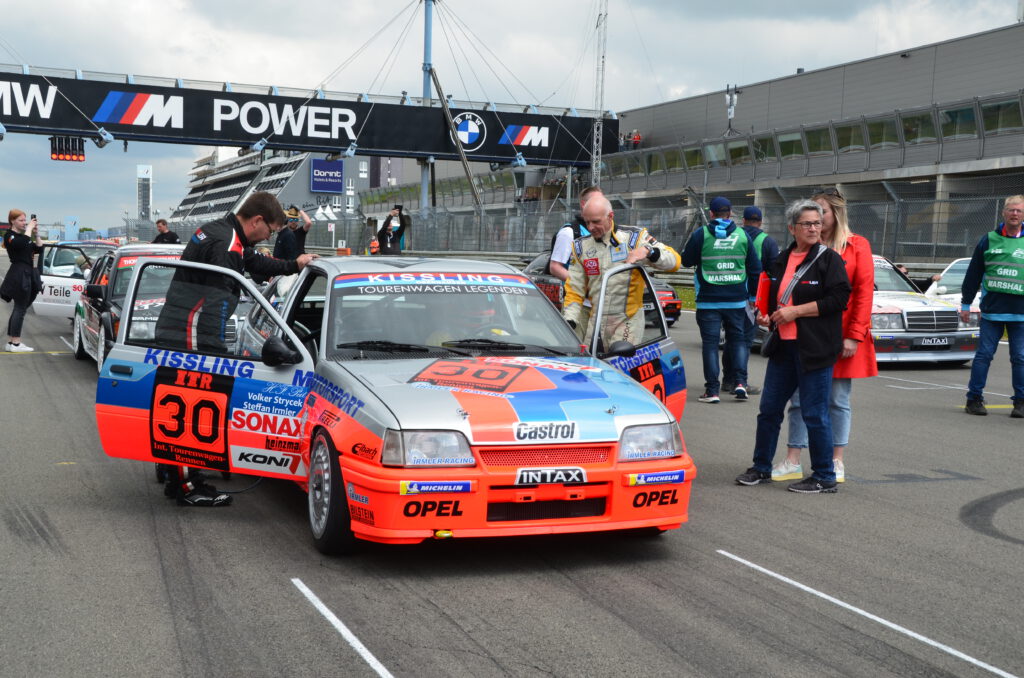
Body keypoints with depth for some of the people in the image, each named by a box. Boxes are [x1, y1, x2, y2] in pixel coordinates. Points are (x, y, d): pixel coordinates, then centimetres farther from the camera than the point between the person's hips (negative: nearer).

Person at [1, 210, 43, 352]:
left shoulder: (23, 236, 18)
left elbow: (39, 249, 15)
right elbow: (22, 244, -27)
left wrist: (36, 234, 4)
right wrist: (29, 228, -16)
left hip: (27, 274, 9)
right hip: (19, 275, -9)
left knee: (19, 309, 11)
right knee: (20, 309, -9)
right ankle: (15, 344, -8)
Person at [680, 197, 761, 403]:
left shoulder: (701, 234, -4)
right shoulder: (742, 235, 4)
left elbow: (686, 260, 4)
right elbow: (755, 268, 8)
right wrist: (752, 296, 18)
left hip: (708, 301, -2)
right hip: (737, 301, 2)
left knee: (710, 342, 1)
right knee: (738, 339, 14)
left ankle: (712, 390, -2)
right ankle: (740, 382, 1)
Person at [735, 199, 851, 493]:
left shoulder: (829, 259, -6)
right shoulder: (781, 261, 15)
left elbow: (838, 298, -16)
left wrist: (795, 311, -16)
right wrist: (765, 315, 8)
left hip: (814, 348, -7)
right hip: (783, 347, 7)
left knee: (815, 414, -2)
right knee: (769, 409, 12)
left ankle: (825, 477, 10)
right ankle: (761, 468, 26)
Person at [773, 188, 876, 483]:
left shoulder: (857, 246, 0)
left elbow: (864, 292, -5)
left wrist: (854, 335, -11)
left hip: (840, 335, -3)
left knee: (838, 400, 6)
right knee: (800, 398, 3)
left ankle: (837, 462, 15)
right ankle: (792, 462, 8)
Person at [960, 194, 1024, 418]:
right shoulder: (989, 240, 5)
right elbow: (973, 273, 9)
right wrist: (966, 303, 8)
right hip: (991, 311, 0)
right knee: (984, 355, 0)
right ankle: (974, 399, 7)